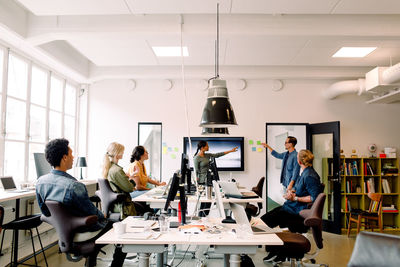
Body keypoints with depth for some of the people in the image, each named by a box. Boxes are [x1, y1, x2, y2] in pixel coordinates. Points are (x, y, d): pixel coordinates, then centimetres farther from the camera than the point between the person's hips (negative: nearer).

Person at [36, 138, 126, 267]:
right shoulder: (74, 186, -32)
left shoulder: (40, 181, -8)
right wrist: (103, 216, 2)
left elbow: (45, 211, 6)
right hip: (85, 232, -8)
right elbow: (93, 213, -20)